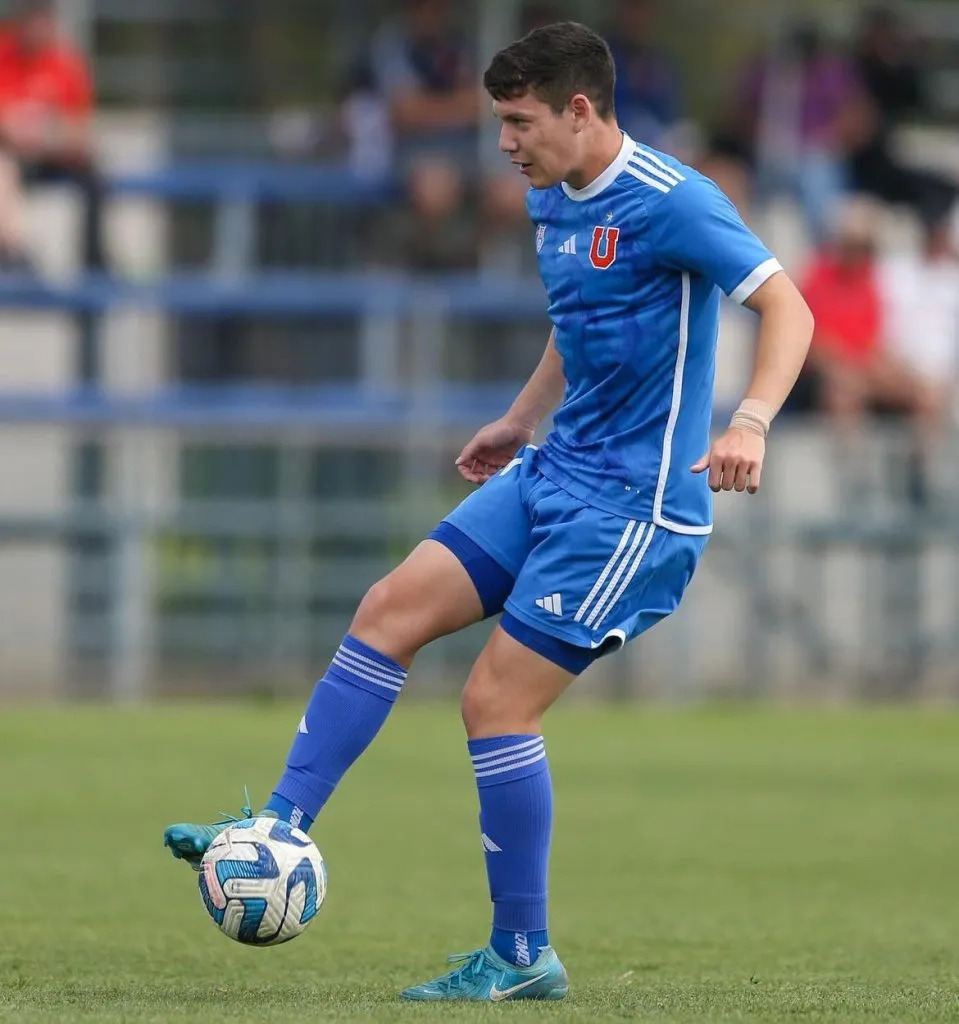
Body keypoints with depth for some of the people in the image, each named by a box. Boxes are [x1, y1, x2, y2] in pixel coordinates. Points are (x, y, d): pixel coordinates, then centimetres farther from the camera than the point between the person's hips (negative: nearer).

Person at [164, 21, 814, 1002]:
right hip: (555, 472, 9)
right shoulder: (552, 202, 10)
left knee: (496, 700, -10)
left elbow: (787, 309, -22)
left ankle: (523, 958, 0)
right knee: (390, 609, 0)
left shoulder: (669, 203, -18)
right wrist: (521, 422, 31)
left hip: (633, 501, -9)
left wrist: (749, 423, -37)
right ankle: (280, 831, 0)